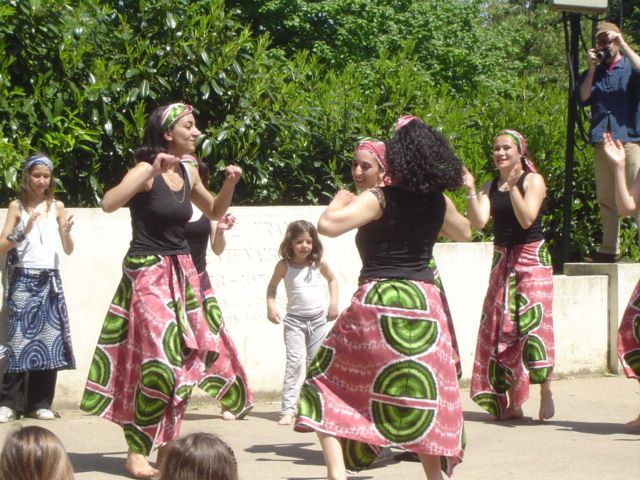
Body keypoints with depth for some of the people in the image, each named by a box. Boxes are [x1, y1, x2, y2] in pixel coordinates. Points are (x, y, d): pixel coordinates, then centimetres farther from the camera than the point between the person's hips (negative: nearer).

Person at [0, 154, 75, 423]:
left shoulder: (57, 207, 10)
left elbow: (68, 250, 10)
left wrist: (66, 233, -11)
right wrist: (23, 232, -17)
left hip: (49, 280, 2)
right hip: (23, 279, -2)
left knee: (48, 339, -2)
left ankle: (39, 403, 4)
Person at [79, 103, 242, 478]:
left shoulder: (188, 172, 9)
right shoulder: (146, 170, -12)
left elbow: (215, 212, 24)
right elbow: (109, 204, -28)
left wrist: (230, 184, 5)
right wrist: (153, 171, -32)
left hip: (183, 274, 8)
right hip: (148, 273, -7)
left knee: (184, 358, 7)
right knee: (158, 361, -16)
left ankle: (166, 443, 19)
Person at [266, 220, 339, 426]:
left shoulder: (318, 263, -3)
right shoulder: (284, 265, -7)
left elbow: (332, 279, 13)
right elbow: (272, 286, 6)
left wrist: (334, 302, 4)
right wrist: (271, 305, -9)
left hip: (318, 319, 2)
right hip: (294, 320, -2)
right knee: (293, 363, -13)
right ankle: (288, 409, -15)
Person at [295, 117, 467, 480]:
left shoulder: (380, 199, -8)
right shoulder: (437, 202, 8)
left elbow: (328, 225, -19)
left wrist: (340, 200, 0)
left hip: (378, 300, -4)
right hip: (424, 299, 4)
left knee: (328, 385, 9)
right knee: (424, 395, 12)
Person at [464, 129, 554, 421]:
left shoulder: (533, 181, -4)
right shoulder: (490, 187, 8)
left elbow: (526, 219, -17)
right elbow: (478, 222, -6)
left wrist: (512, 187, -26)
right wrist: (470, 191, -16)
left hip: (531, 259, -5)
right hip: (502, 261, 5)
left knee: (533, 324, -15)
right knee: (502, 329, 2)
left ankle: (546, 391, -1)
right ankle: (512, 403, 8)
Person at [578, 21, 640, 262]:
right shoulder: (593, 73, 17)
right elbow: (583, 98, 2)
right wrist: (591, 69, -3)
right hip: (602, 141, 5)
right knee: (605, 199, 7)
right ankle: (609, 249, 12)